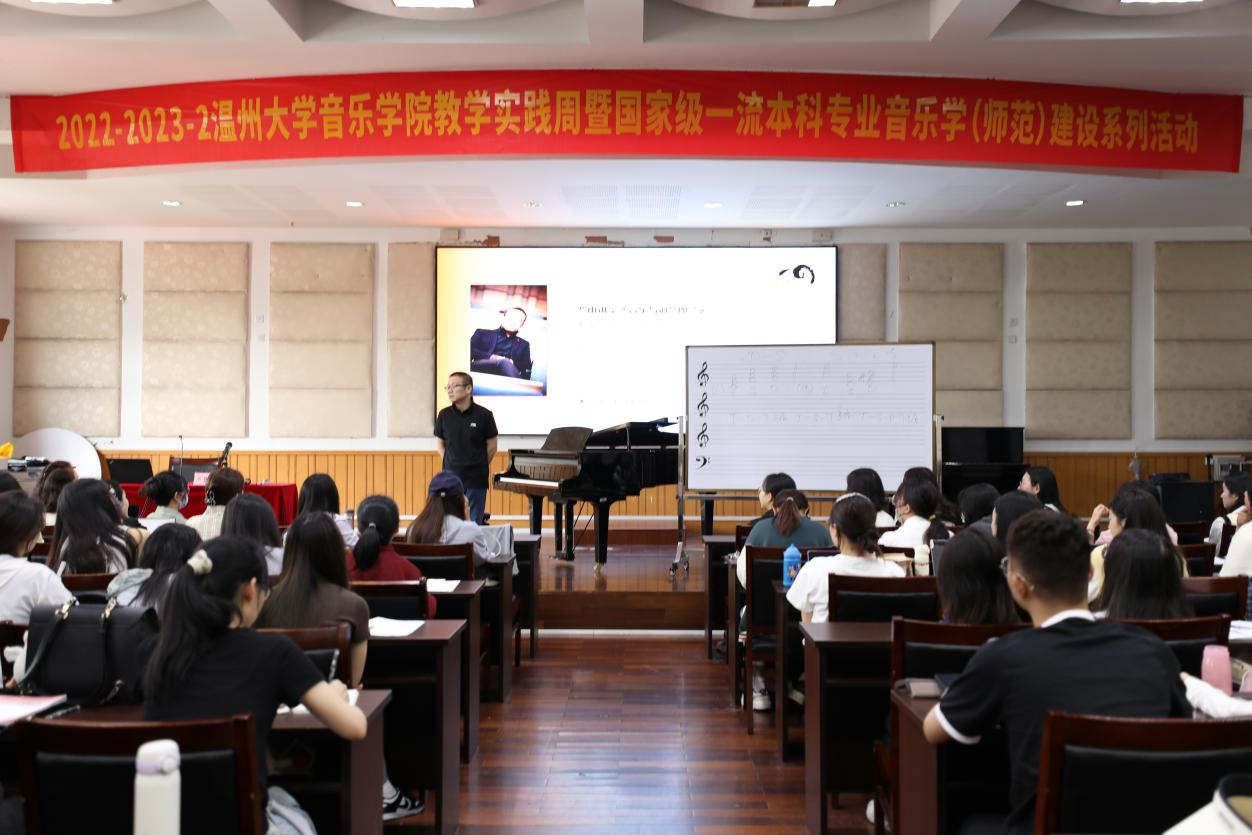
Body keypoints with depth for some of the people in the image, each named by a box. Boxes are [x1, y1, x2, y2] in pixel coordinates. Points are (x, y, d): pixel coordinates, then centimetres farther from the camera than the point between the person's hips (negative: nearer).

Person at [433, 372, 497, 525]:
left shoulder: (484, 415, -7)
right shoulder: (444, 415, 1)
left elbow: (491, 446, 3)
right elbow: (439, 444, 13)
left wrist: (479, 466, 6)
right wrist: (451, 464, 6)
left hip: (476, 479, -2)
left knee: (474, 523, 3)